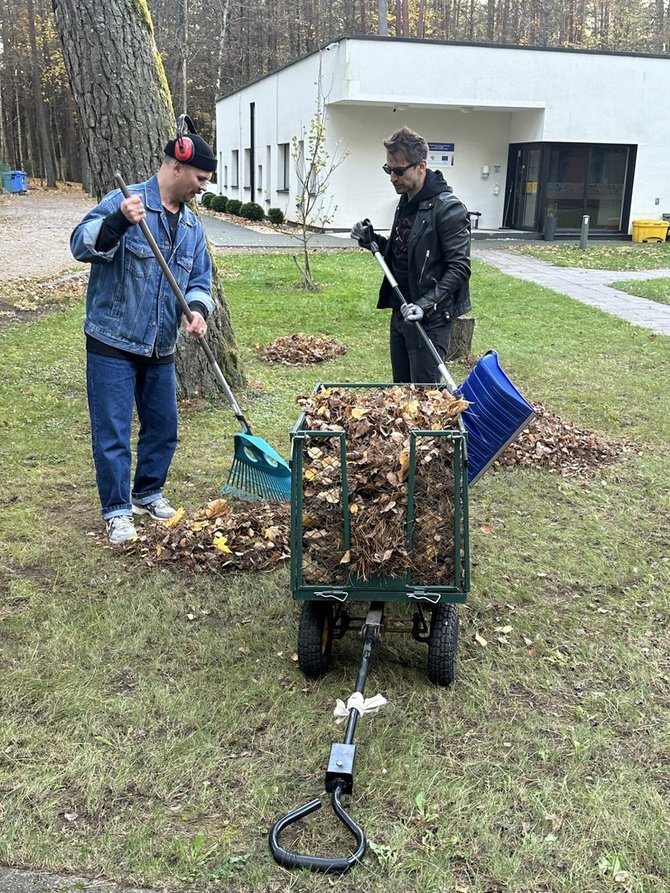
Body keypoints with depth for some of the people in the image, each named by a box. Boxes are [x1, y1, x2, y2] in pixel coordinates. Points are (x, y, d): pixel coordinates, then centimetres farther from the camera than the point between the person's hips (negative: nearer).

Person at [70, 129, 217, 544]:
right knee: (112, 432, -1)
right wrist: (118, 221, -38)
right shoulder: (124, 202, -11)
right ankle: (117, 510, 13)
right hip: (112, 343, -6)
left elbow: (199, 281, 11)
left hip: (161, 349, 7)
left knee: (163, 427, 15)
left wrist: (197, 309, -11)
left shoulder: (192, 226, 9)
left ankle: (149, 492, 35)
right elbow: (82, 245, -20)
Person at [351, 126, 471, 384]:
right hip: (402, 314, 9)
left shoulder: (448, 208, -16)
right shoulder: (406, 202, 12)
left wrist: (426, 304, -26)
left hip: (431, 320, -9)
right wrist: (372, 240, 4)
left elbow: (459, 268, -18)